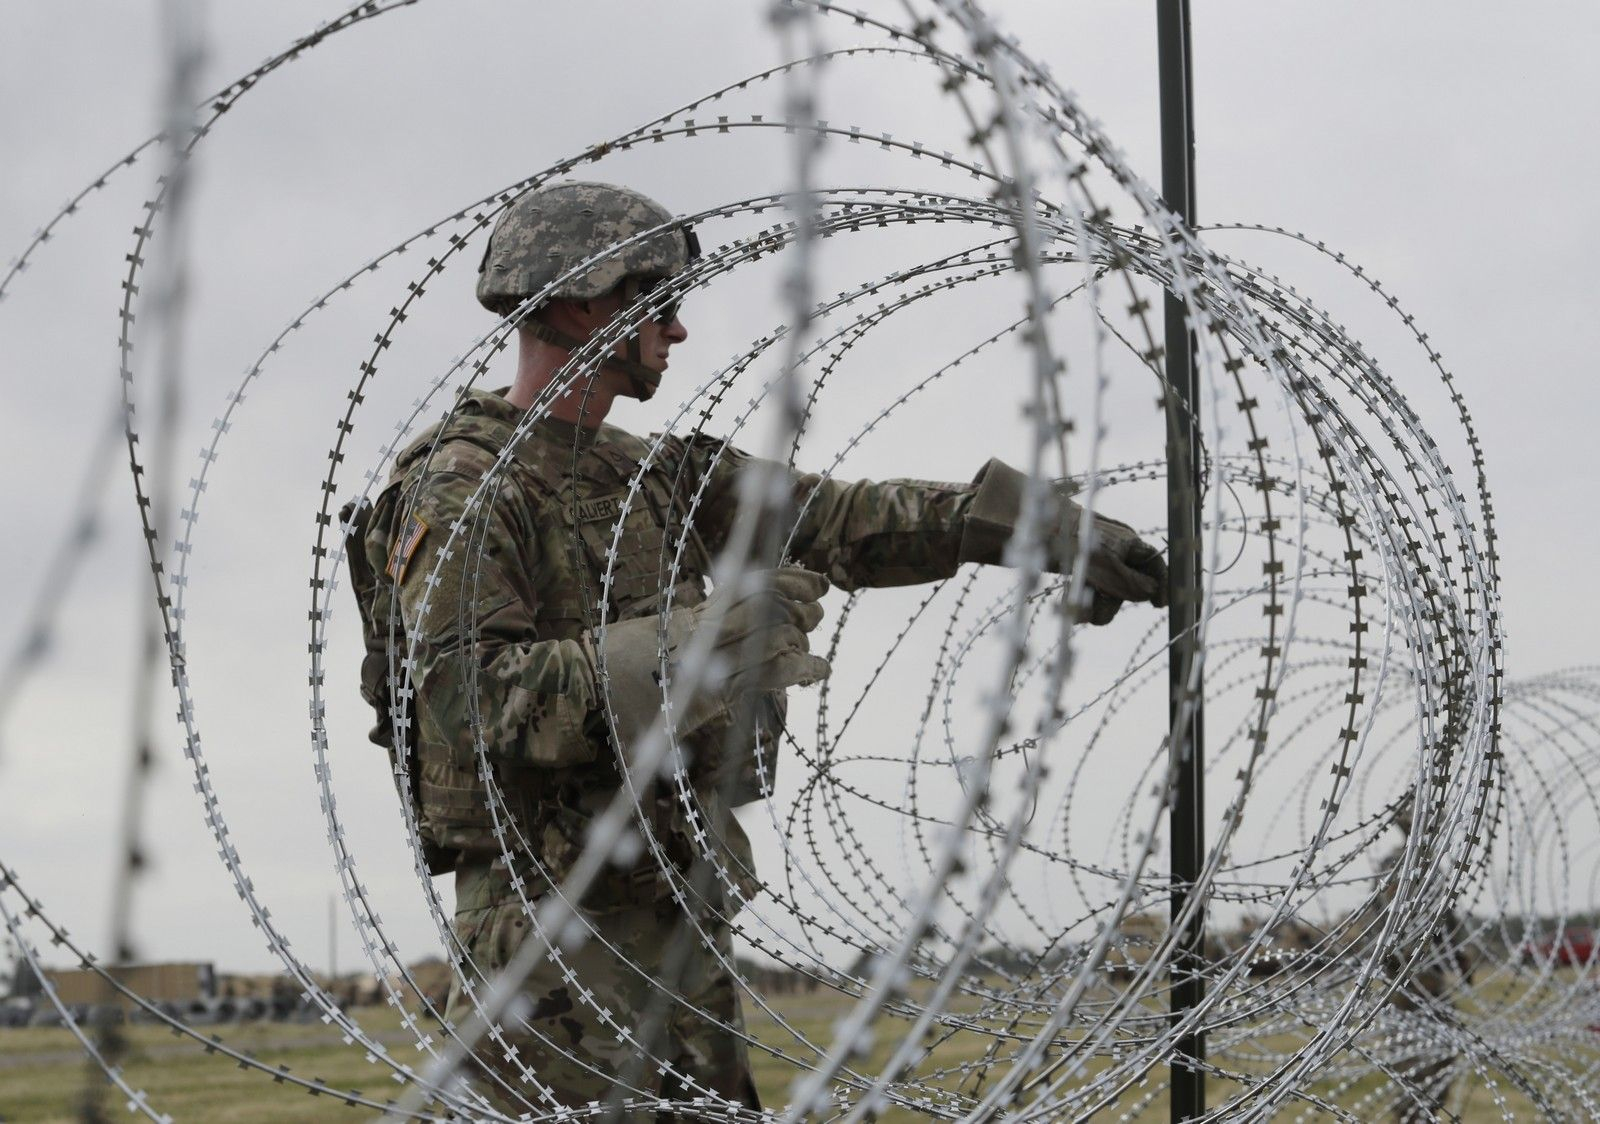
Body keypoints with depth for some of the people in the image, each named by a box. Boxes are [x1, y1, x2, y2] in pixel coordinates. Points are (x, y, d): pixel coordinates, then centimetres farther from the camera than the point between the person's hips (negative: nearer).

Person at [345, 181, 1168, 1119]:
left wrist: (1041, 524, 8)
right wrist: (700, 641, -28)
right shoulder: (461, 492, -11)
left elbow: (829, 520, 14)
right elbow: (474, 695, -23)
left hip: (681, 915, 9)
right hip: (560, 925, -8)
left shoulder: (652, 475, 15)